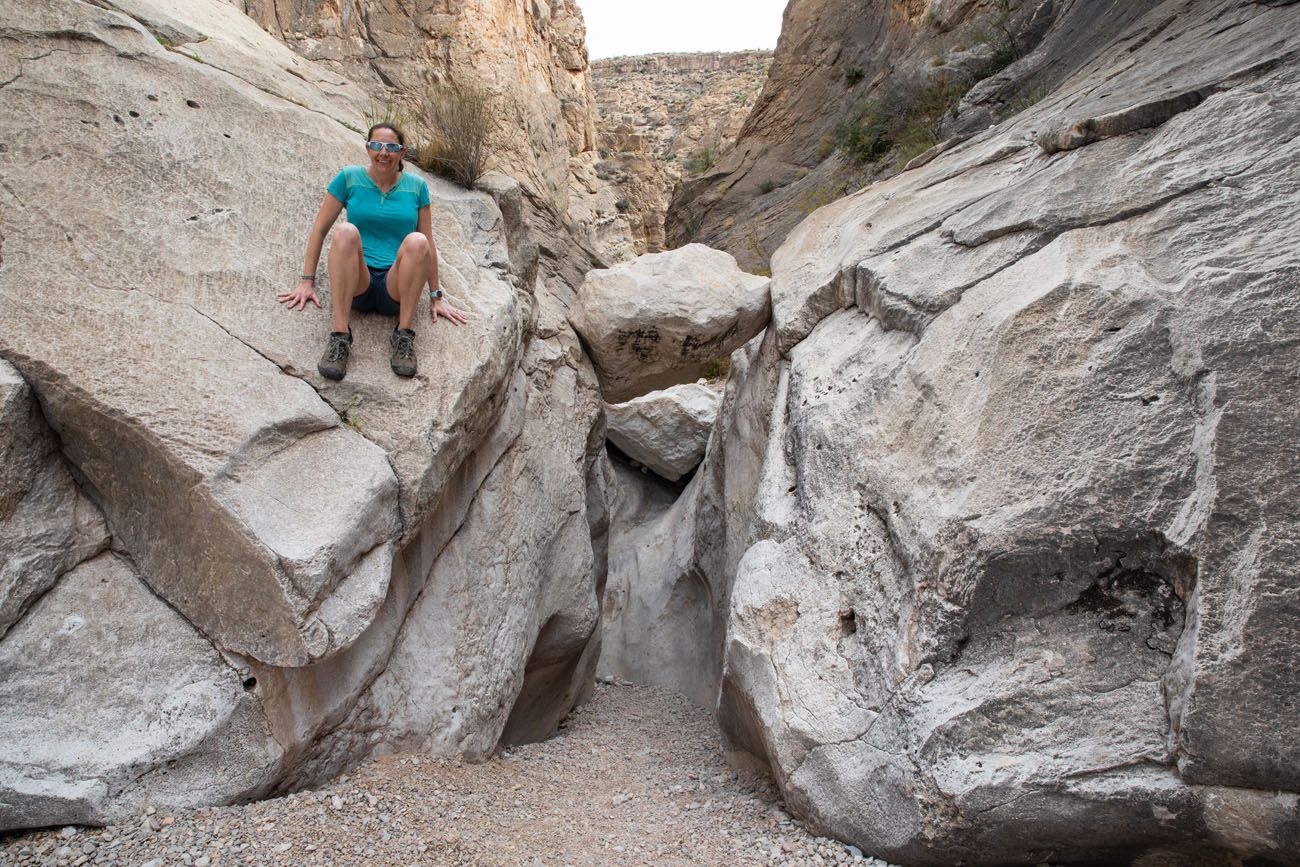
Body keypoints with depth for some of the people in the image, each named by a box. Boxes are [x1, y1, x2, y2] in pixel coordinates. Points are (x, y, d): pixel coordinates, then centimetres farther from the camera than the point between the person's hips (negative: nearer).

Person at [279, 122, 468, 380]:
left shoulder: (416, 186, 7)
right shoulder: (349, 178, 5)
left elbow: (429, 244, 9)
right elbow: (319, 229, 7)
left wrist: (436, 297, 8)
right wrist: (307, 282, 1)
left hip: (397, 287, 0)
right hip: (357, 284, 0)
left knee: (416, 241, -30)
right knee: (346, 231, -30)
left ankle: (404, 336, -23)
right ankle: (340, 336, -32)